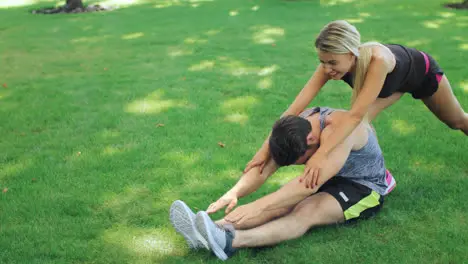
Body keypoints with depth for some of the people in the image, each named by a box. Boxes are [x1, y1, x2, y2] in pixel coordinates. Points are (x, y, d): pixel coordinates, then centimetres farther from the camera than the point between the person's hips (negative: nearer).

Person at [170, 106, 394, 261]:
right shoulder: (295, 127, -10)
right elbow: (262, 167, -17)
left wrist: (260, 206, -47)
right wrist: (234, 193, -35)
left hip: (364, 189, -7)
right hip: (330, 180, 7)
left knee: (305, 212, -32)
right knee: (283, 202, -21)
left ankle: (230, 241, -53)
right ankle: (216, 231, -37)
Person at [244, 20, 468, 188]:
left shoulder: (377, 60, -51)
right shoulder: (332, 61, -35)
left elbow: (356, 114, -56)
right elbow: (296, 107, -39)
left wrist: (322, 153, -66)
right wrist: (266, 149, -45)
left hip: (422, 73, -3)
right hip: (395, 79, 4)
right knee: (362, 123, -19)